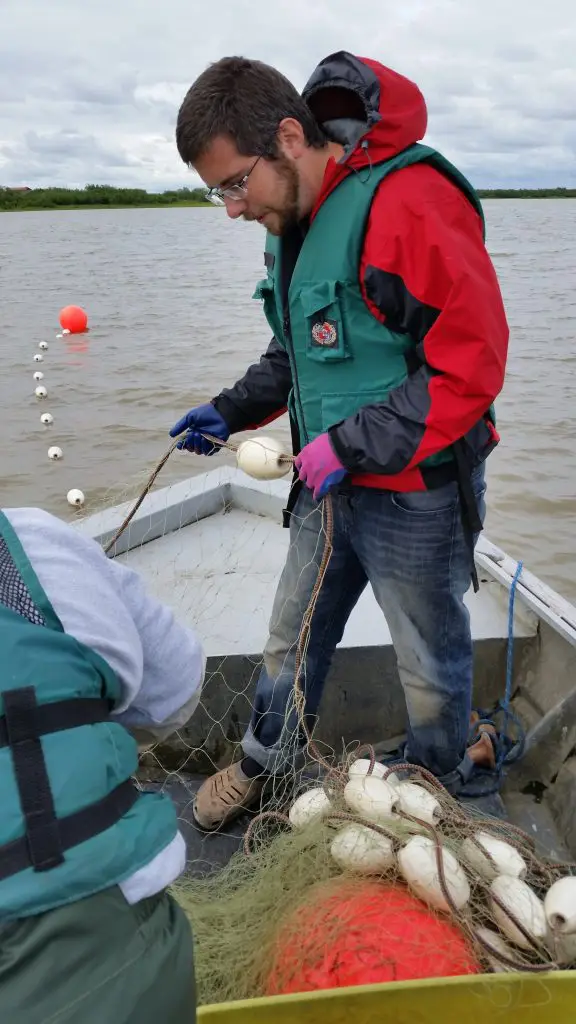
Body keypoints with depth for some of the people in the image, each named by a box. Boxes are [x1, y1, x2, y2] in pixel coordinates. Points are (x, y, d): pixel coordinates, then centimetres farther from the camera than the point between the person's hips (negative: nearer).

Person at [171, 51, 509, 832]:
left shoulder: (409, 203, -23)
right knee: (292, 635, 21)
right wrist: (230, 412, 5)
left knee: (431, 663, 14)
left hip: (416, 495, -7)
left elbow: (472, 363, -23)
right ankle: (264, 761, 45)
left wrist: (354, 445, -24)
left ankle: (438, 785, 42)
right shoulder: (291, 218, 5)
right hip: (329, 486, 8)